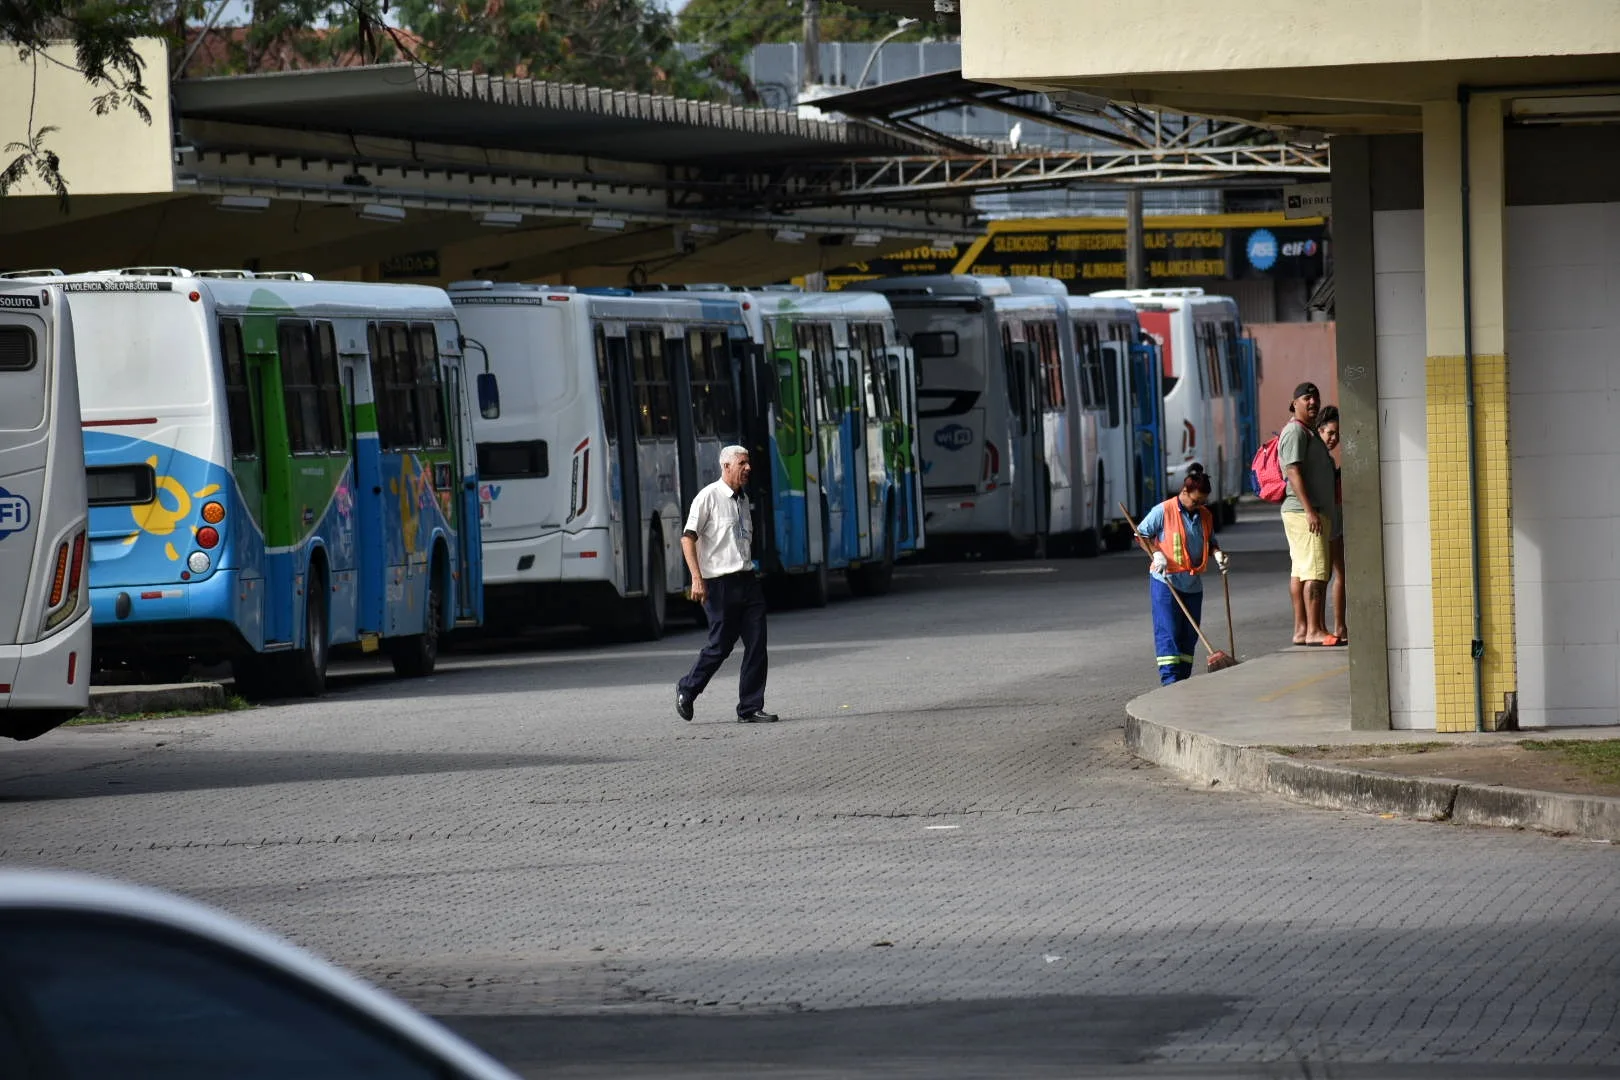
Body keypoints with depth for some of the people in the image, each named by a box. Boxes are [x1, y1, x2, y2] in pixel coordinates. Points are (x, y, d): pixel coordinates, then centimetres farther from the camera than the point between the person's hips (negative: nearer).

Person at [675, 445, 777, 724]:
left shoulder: (743, 499, 16)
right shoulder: (709, 497, -7)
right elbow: (688, 538, -11)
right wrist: (697, 579, -18)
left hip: (746, 579, 7)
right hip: (720, 583, -7)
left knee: (756, 643, -2)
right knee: (721, 645, -1)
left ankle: (750, 708, 3)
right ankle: (686, 690, 22)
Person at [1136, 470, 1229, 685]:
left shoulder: (1205, 515, 9)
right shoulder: (1163, 511, -8)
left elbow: (1209, 542, 21)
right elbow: (1141, 534, -1)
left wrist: (1217, 553, -1)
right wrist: (1156, 553, -15)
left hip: (1193, 584, 6)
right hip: (1166, 581, -6)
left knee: (1189, 634, 7)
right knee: (1167, 632, -8)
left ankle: (1183, 679, 13)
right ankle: (1170, 679, -11)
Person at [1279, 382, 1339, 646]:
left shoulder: (1309, 432, 22)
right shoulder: (1295, 431, -11)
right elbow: (1293, 471, -19)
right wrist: (1310, 510, -25)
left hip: (1312, 513, 11)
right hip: (1304, 513, -11)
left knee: (1300, 572, 8)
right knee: (1315, 573, -15)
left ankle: (1301, 630, 8)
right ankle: (1314, 631, -19)